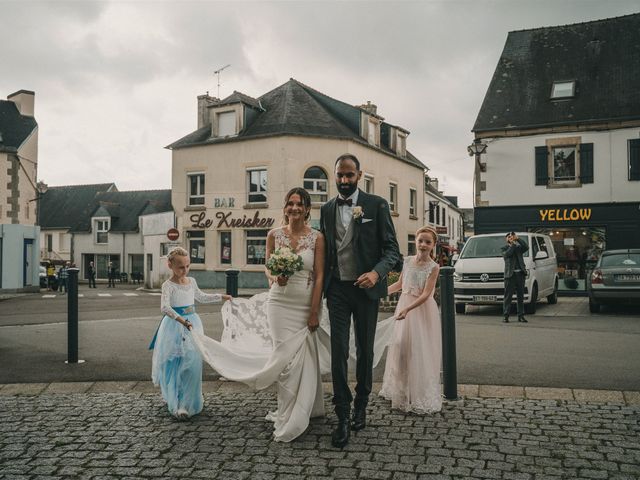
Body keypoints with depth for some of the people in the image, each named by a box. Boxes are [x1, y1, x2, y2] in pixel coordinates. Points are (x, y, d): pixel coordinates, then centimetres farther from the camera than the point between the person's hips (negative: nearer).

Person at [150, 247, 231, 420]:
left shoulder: (191, 281, 8)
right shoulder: (168, 285, -11)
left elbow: (201, 297, 26)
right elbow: (165, 308, -26)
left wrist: (221, 297, 26)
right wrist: (181, 320, -38)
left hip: (192, 323, 6)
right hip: (175, 327, -6)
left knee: (193, 363, 2)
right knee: (176, 365, -4)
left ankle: (189, 401, 13)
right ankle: (178, 405, 1)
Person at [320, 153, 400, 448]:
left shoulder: (376, 205, -2)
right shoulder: (327, 209, 8)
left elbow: (392, 248, -5)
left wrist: (376, 272, -24)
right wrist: (322, 286, 7)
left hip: (366, 288, -1)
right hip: (337, 289, 2)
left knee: (365, 351, 12)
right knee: (339, 352, -4)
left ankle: (361, 405, 31)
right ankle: (343, 417, 4)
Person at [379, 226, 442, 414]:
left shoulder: (433, 267, -11)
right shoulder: (407, 261, 3)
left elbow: (426, 294, -18)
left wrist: (408, 309, -28)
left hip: (422, 309, -5)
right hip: (404, 307, 5)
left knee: (420, 351, -1)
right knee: (400, 346, 9)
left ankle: (421, 396, 13)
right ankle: (401, 391, 26)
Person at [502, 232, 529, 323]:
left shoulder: (519, 247, 15)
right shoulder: (505, 248, 8)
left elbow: (526, 247, -5)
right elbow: (507, 254, -14)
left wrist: (518, 239, -8)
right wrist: (513, 244, -10)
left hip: (520, 274, 3)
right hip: (510, 274, -3)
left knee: (521, 296, 7)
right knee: (508, 296, -4)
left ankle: (521, 316, 13)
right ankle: (505, 316, -1)